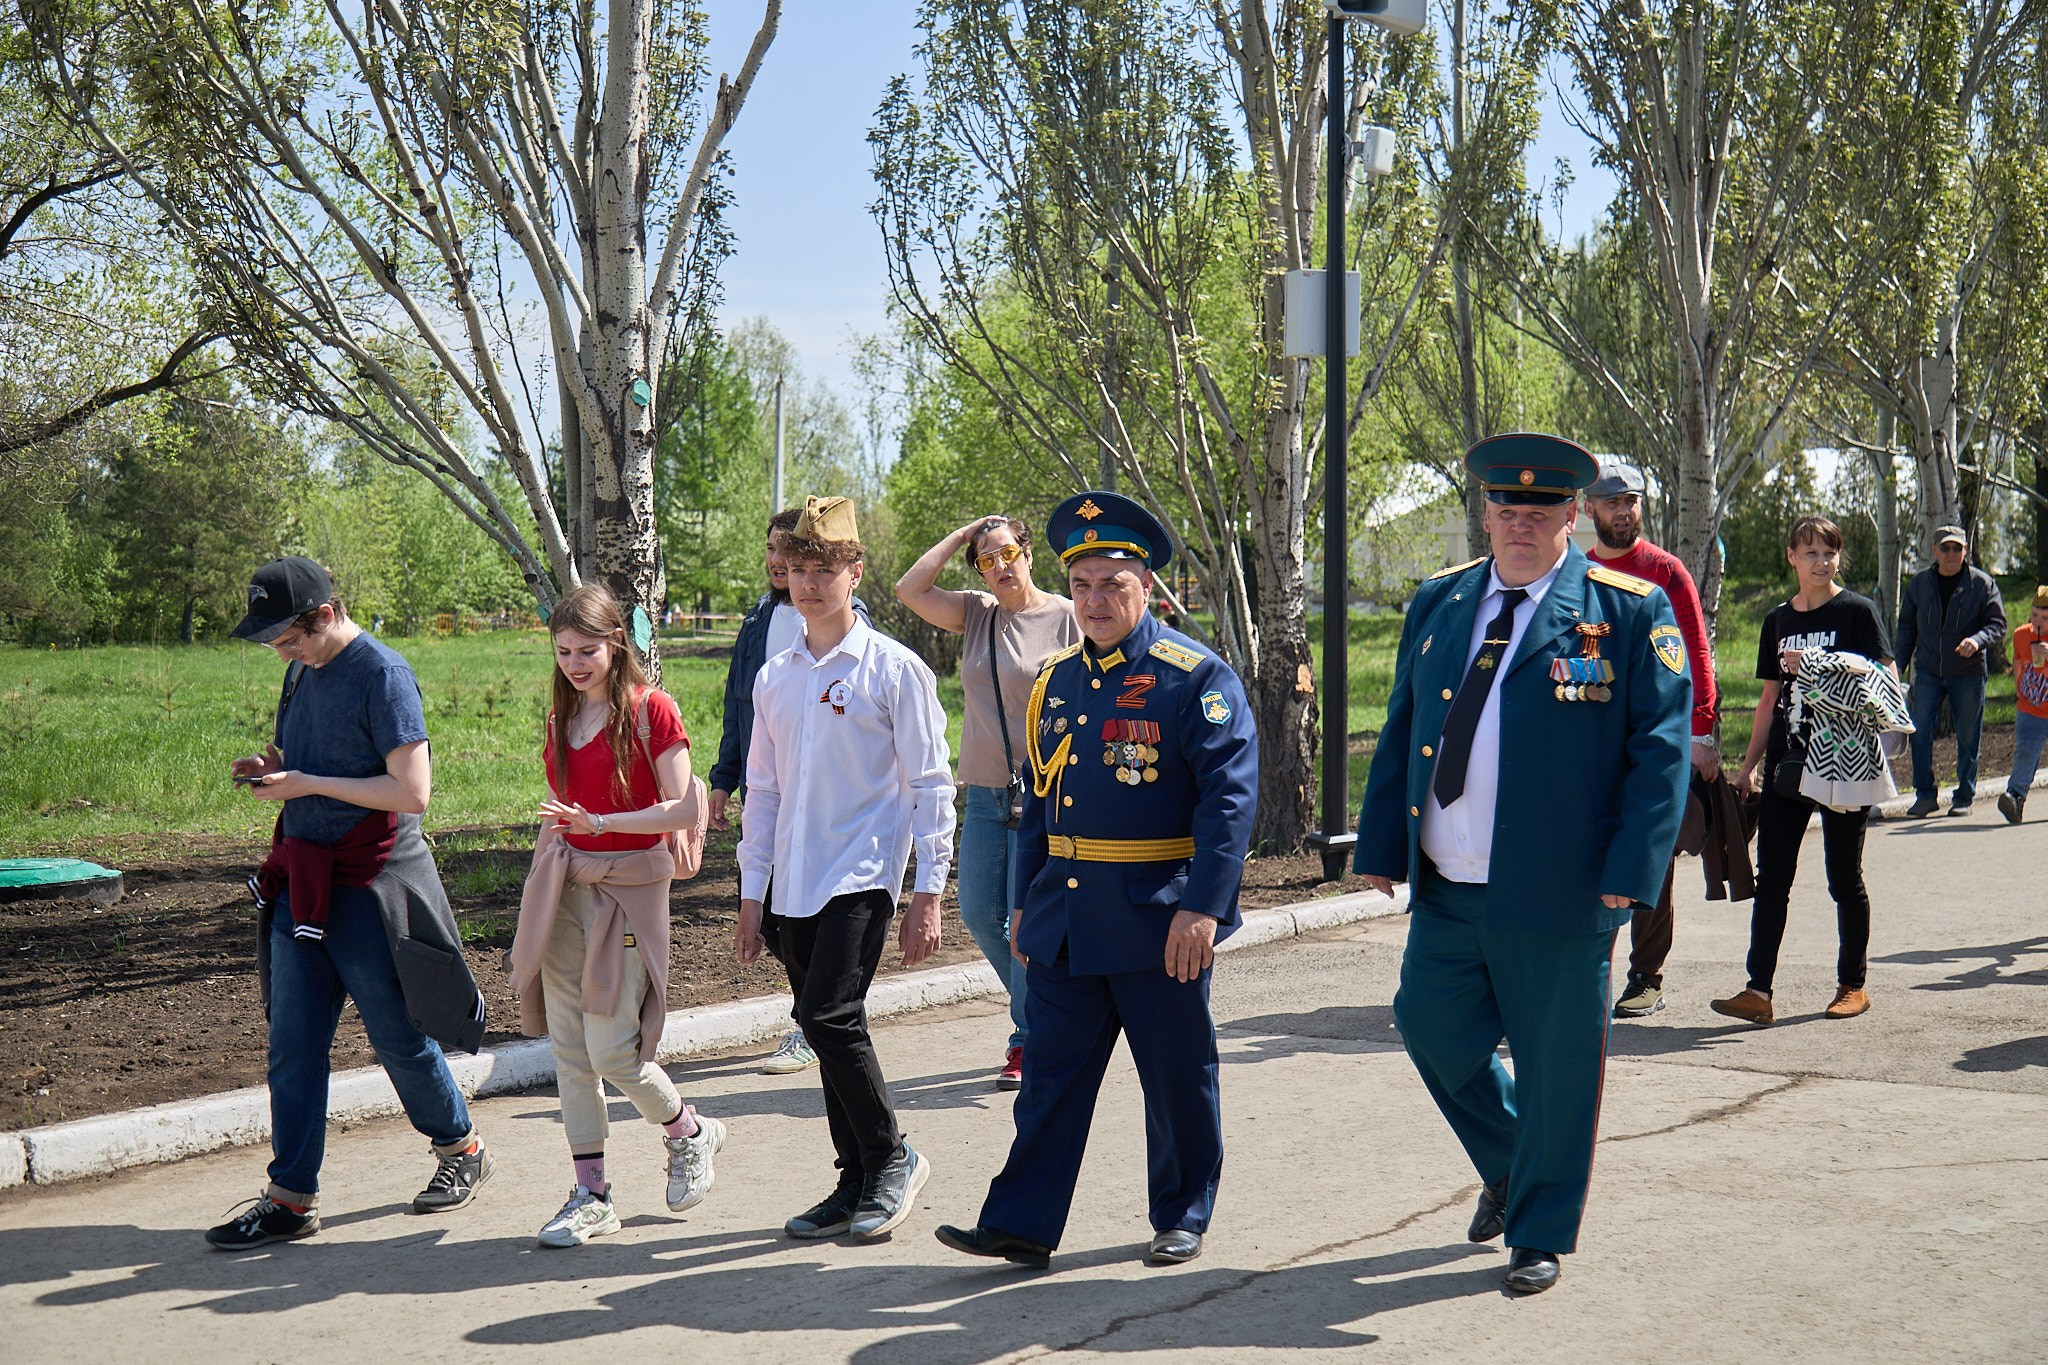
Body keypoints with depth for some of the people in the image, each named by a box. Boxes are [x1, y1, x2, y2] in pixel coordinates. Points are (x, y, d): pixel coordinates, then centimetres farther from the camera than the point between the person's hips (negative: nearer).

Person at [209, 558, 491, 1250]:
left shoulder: (382, 675, -15)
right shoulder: (303, 670, 10)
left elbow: (412, 790, -20)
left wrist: (307, 784, -19)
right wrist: (269, 767, 2)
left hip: (371, 883, -7)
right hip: (303, 880, 7)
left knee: (399, 1037, 6)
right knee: (292, 1045, 5)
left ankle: (462, 1152, 27)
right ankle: (290, 1198, 11)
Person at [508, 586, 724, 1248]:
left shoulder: (650, 708, -7)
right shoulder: (561, 717, 13)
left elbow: (683, 809, -13)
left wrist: (600, 823, -22)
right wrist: (539, 887, 17)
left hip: (628, 886, -6)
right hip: (563, 889, 6)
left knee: (612, 1050, -9)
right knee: (569, 1050, 4)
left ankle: (690, 1132, 19)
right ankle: (590, 1195, 12)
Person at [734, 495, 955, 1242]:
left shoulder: (894, 669, -3)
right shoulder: (773, 678, 13)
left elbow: (929, 784, -3)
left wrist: (929, 893, -8)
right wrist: (752, 893, 15)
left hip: (861, 875, -6)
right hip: (793, 884, 6)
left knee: (831, 1015, -17)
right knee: (825, 1027, 8)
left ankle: (893, 1157, 1)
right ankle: (857, 1182, 18)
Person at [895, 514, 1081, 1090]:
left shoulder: (1066, 618, -6)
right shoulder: (977, 614, 9)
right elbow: (910, 589, 1)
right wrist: (962, 536, 4)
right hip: (985, 794, 6)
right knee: (979, 914, 8)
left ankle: (1030, 1042, 9)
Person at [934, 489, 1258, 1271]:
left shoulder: (1195, 677, -8)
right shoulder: (1057, 682, 11)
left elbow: (1230, 797, -14)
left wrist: (1202, 908, -21)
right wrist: (1025, 901, 17)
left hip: (1159, 919, -5)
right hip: (1065, 914, 5)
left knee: (1177, 1078, 8)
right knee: (1051, 1073, 6)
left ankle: (1182, 1220, 24)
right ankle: (1021, 1226, 10)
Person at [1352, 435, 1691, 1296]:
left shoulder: (1630, 611, -4)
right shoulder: (1437, 604, 10)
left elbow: (1661, 748, -7)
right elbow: (1400, 732, 14)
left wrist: (1632, 872, -15)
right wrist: (1380, 847, 9)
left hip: (1559, 897, -5)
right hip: (1445, 894, 5)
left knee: (1555, 1066, 5)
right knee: (1431, 1030, 12)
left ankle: (1540, 1234, 24)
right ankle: (1507, 1167, 39)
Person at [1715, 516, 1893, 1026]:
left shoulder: (1858, 611, -1)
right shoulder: (1779, 619, 13)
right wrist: (1748, 765, 15)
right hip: (1788, 761, 4)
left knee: (1844, 878, 5)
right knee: (1771, 878, -3)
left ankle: (1853, 984, 19)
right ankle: (1758, 990, -5)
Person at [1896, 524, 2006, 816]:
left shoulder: (1982, 583, -3)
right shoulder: (1920, 583, 6)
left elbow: (1998, 625, -2)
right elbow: (1906, 627, 14)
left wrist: (1977, 640, -23)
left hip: (1968, 674, -2)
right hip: (1928, 672, 2)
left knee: (1968, 737, 5)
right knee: (1920, 731, -8)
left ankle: (1964, 797, 17)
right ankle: (1925, 793, 1)